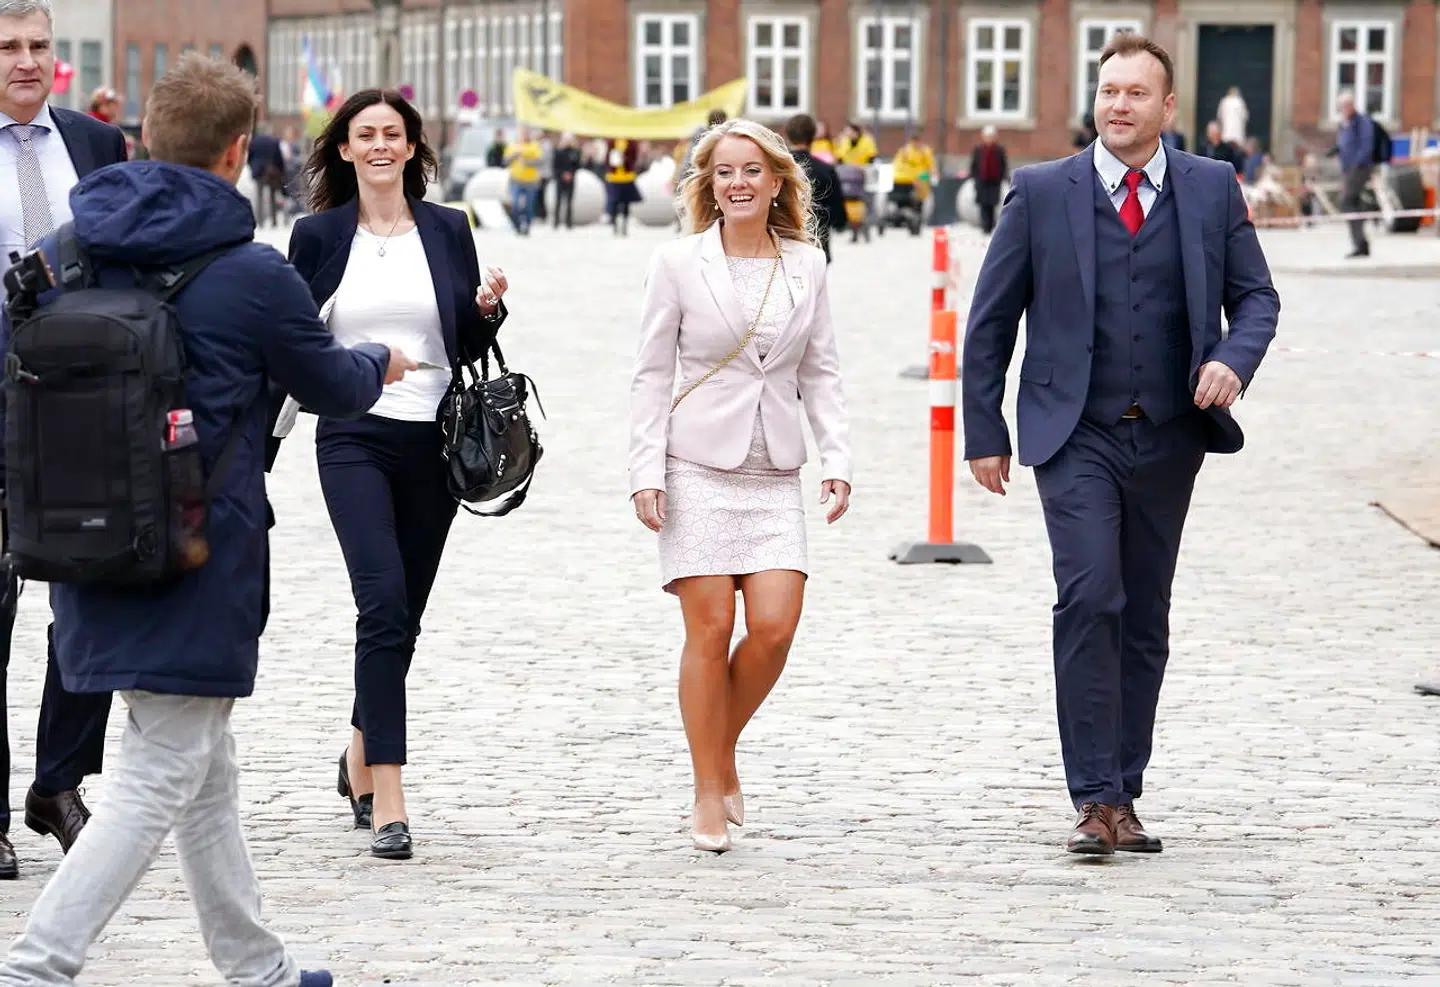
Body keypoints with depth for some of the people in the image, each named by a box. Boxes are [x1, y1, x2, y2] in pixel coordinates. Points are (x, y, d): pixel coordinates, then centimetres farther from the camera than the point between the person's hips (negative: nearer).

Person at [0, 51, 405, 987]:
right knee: (157, 785, -3)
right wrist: (381, 365, 27)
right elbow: (334, 384, 4)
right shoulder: (251, 274, -12)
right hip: (200, 558, -7)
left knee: (207, 771, 19)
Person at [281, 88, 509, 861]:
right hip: (353, 439, -3)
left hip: (433, 440, 3)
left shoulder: (447, 230, 7)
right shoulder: (317, 235, 3)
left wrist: (488, 309, -9)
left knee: (403, 614, 11)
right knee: (385, 603, -17)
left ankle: (361, 754, 35)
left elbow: (472, 346, 10)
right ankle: (386, 801, -18)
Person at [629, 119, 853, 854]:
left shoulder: (806, 266, 8)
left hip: (774, 475, 3)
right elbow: (652, 374, 1)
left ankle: (725, 749, 18)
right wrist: (646, 471, -6)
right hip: (698, 467, -2)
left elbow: (820, 372, 11)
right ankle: (709, 792, 6)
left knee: (775, 627, -8)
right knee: (710, 629, -5)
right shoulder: (678, 263, 0)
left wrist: (837, 459, 1)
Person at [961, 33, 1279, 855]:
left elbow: (1256, 294, 11)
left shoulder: (1214, 189, 5)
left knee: (1146, 620, 8)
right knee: (1089, 600, -17)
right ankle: (1096, 801, -16)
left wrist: (1236, 359, -11)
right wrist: (985, 432, 2)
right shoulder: (1041, 192, 0)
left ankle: (1124, 795, 17)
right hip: (1077, 437, -3)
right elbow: (992, 319, 5)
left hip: (1170, 439, 3)